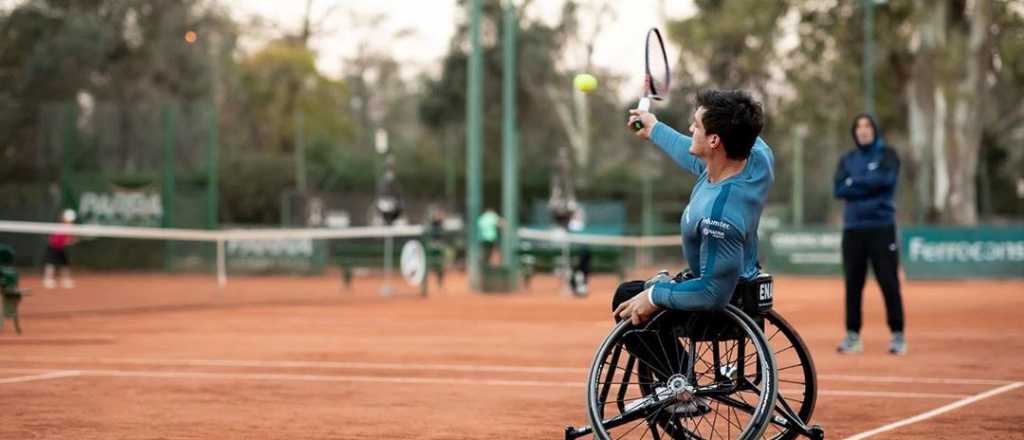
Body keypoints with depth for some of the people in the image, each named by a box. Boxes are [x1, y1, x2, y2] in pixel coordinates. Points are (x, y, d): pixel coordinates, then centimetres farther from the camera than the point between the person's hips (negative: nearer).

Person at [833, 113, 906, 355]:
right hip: (853, 228, 3)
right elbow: (838, 189, 0)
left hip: (881, 228, -3)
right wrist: (870, 186, -9)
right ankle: (852, 335, 9)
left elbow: (886, 179, -13)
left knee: (889, 282, -5)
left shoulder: (887, 154, 6)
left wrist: (854, 183, -4)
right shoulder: (847, 160, 14)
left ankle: (898, 335, -2)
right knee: (852, 283, 4)